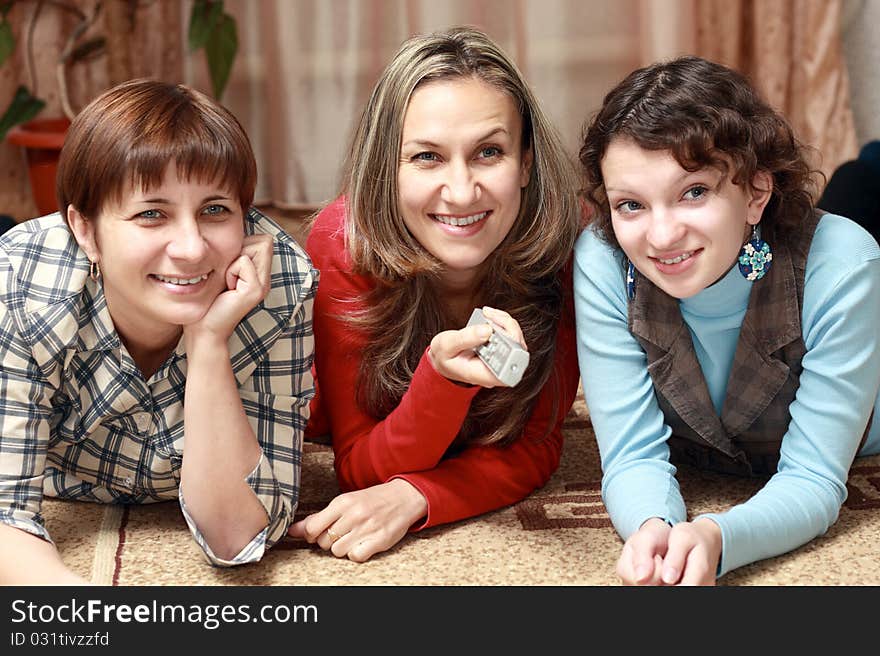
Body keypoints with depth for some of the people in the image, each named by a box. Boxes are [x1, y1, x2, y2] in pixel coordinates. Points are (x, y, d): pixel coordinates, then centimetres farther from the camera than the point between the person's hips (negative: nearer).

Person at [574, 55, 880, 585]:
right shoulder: (602, 264, -27)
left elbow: (812, 480, -28)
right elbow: (634, 456, -23)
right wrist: (651, 528, -47)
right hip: (690, 478, 2)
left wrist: (715, 539, -49)